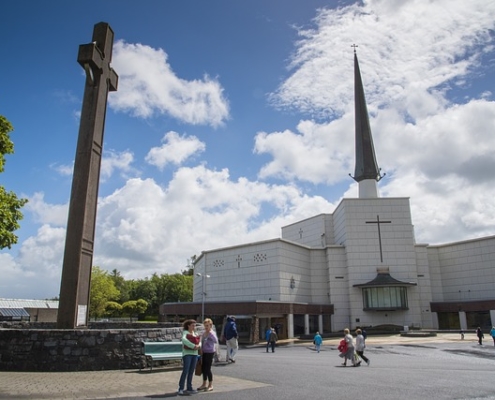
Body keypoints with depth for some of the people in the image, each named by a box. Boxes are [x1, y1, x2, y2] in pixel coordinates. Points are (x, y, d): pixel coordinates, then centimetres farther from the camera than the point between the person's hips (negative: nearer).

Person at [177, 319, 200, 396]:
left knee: (191, 372, 7)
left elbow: (199, 342, 8)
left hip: (195, 354, 6)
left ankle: (189, 388, 13)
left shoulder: (195, 333, 15)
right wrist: (193, 346, -25)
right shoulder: (185, 332, -4)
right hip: (187, 353, -6)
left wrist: (198, 346, -15)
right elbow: (184, 340, -24)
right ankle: (181, 389, -7)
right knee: (185, 371, -11)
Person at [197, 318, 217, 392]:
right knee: (203, 369, 13)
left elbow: (216, 341, -30)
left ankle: (210, 385, 10)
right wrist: (201, 351, 13)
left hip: (210, 353, -7)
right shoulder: (203, 333, 8)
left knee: (207, 369, -4)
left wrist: (211, 333, -34)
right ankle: (204, 384, 27)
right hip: (204, 353, 7)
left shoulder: (212, 333, -13)